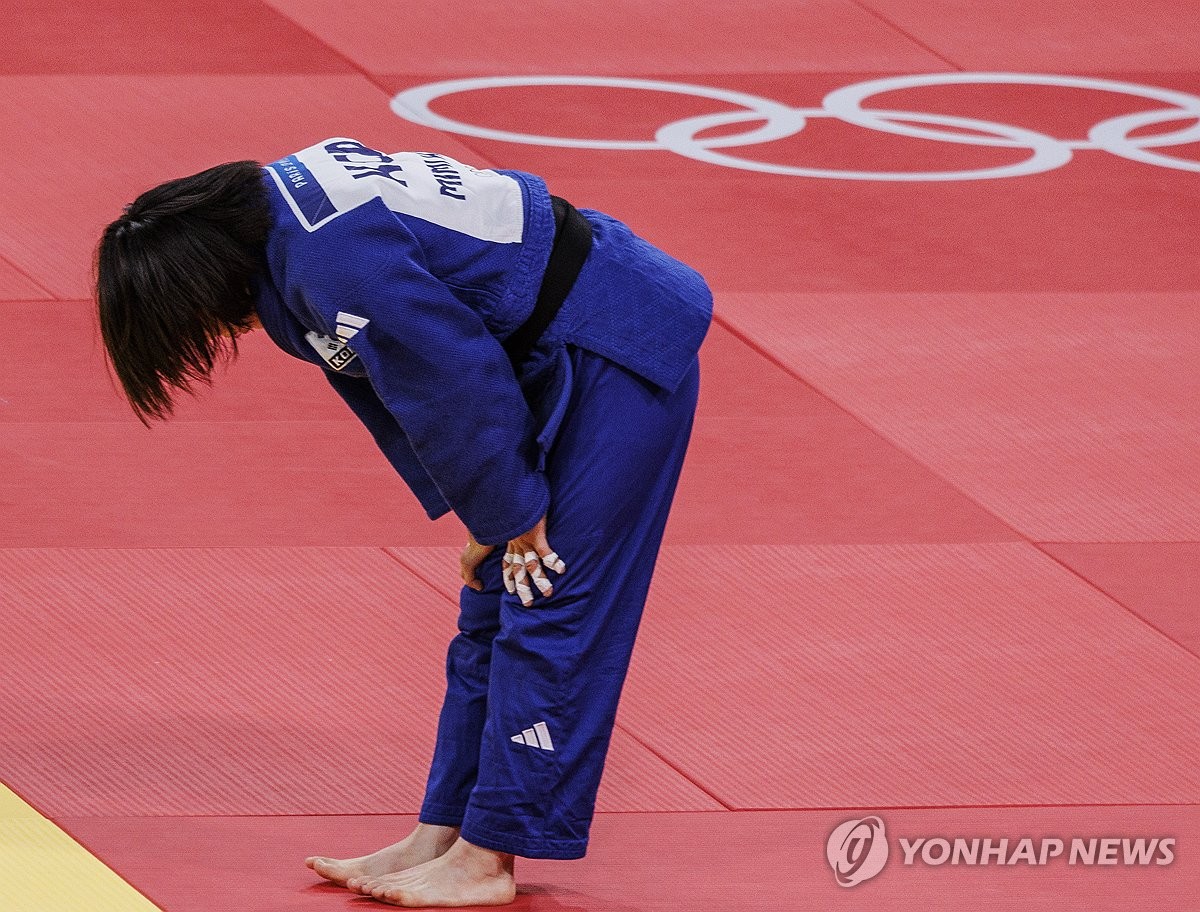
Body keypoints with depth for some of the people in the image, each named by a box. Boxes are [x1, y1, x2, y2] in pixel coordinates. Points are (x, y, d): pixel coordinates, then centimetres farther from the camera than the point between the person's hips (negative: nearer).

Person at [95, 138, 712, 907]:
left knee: (547, 612, -6)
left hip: (616, 354, -10)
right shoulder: (288, 202, 4)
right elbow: (399, 382, 10)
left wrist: (511, 513, -9)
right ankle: (442, 837, 18)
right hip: (558, 353, 10)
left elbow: (455, 386, -23)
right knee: (492, 608, 13)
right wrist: (485, 517, 9)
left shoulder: (333, 266, -28)